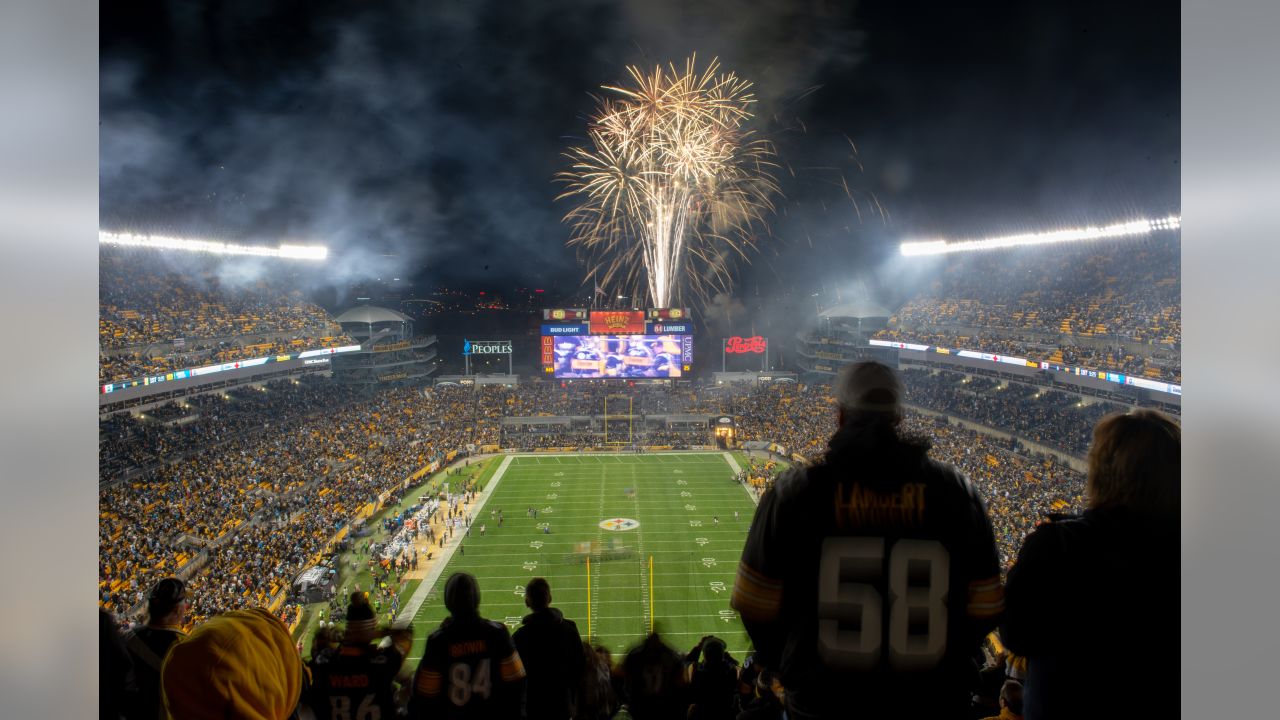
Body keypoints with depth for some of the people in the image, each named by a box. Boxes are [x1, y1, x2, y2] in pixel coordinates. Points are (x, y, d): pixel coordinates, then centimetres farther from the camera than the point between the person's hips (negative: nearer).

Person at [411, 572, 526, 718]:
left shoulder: (438, 641, -21)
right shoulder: (497, 633, -16)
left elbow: (425, 695, -16)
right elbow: (515, 683, -10)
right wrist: (512, 711, 5)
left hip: (452, 713, -1)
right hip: (491, 712, 1)